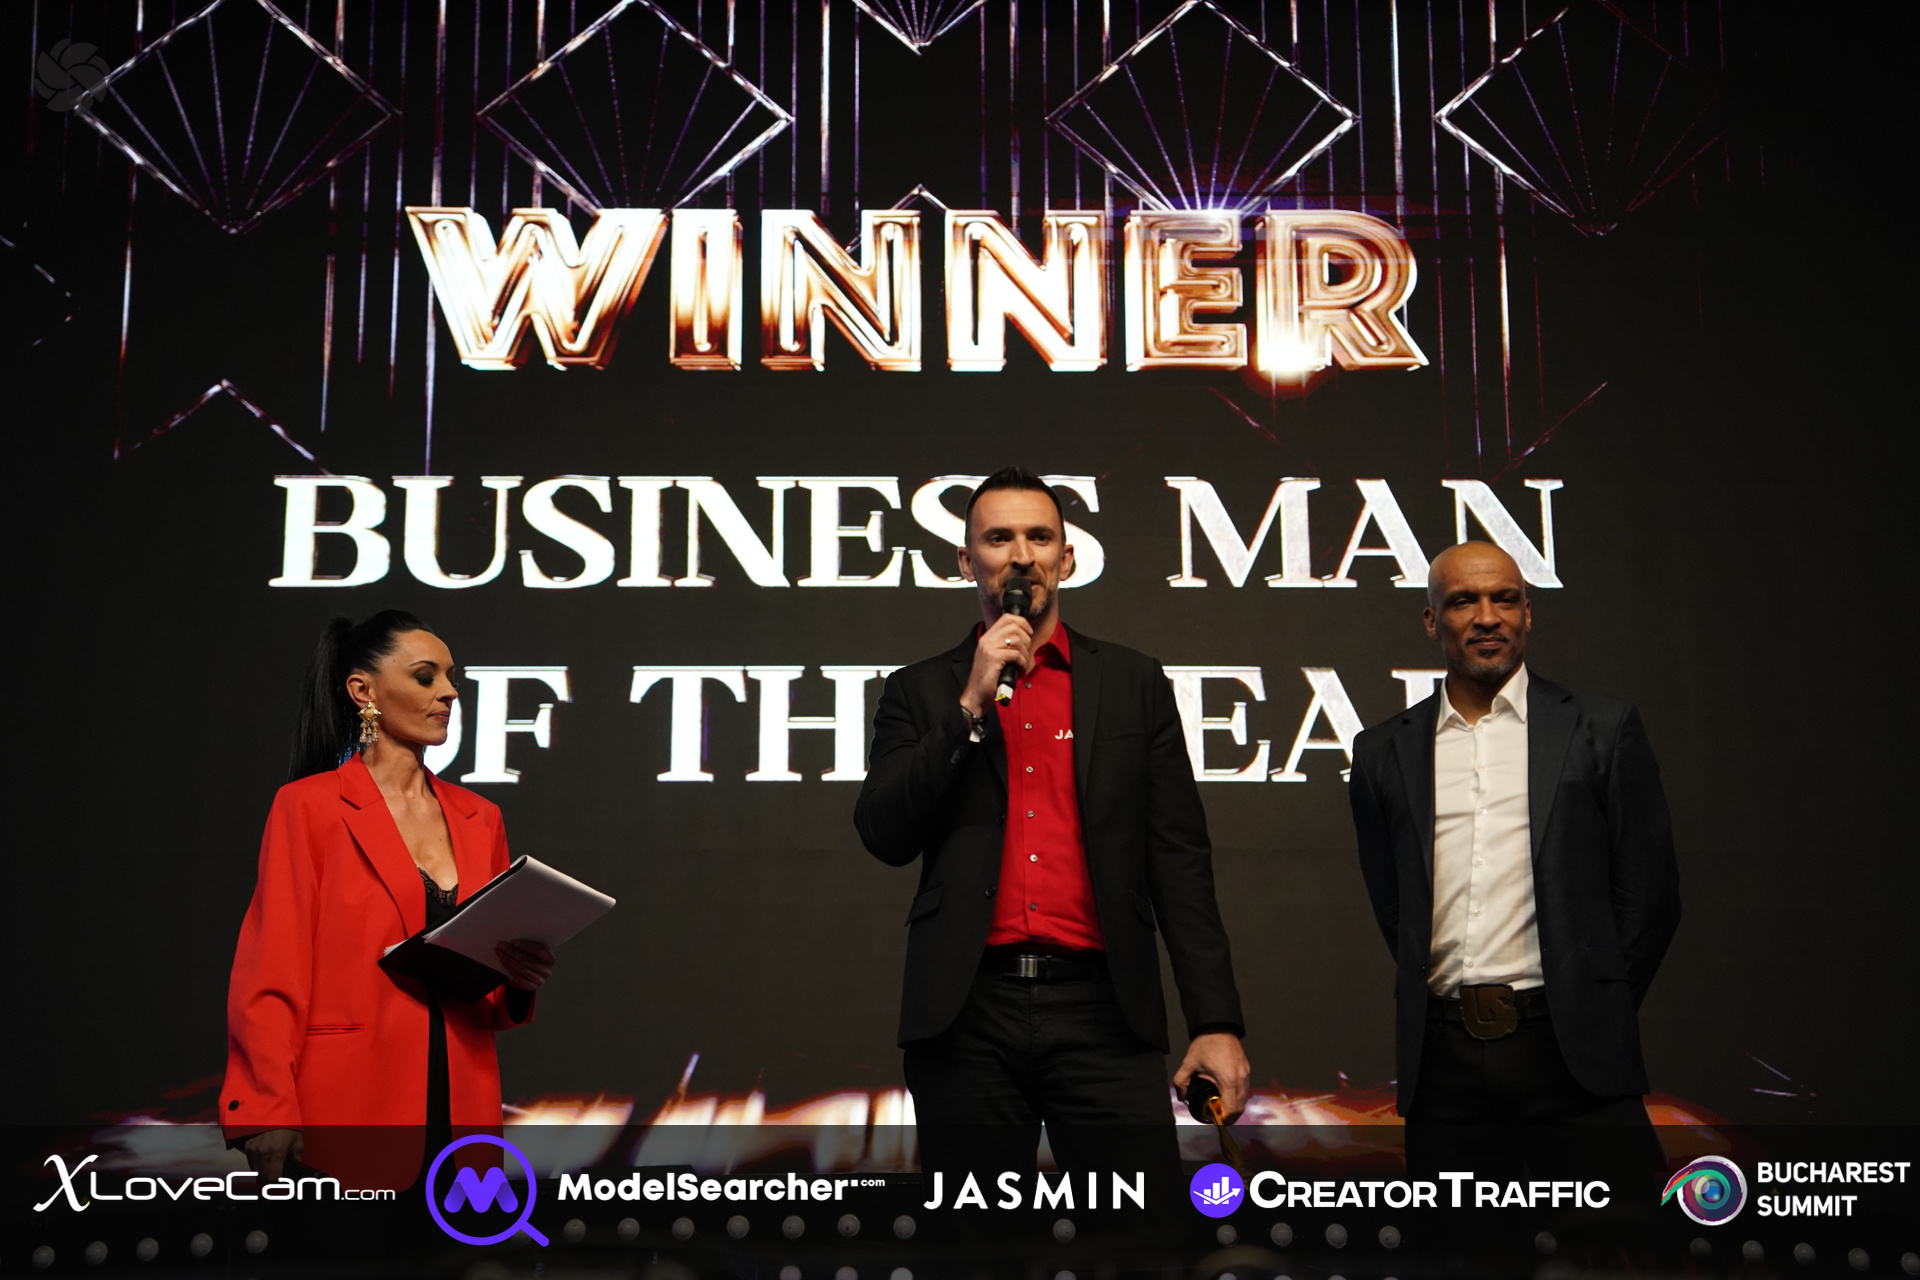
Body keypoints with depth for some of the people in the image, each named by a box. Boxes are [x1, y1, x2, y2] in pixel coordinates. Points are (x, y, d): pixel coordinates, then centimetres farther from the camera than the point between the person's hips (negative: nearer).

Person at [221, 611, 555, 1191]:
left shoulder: (479, 819, 15)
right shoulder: (308, 806, -1)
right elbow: (272, 976, -6)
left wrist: (519, 979, -2)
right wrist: (267, 1115, -15)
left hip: (461, 1105, 5)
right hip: (351, 1107, -5)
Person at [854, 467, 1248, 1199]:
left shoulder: (1133, 684, 12)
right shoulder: (920, 692, 12)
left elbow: (1179, 859, 6)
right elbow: (884, 836, -1)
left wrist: (1216, 1021, -2)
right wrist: (971, 704, -7)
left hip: (1101, 1010, 0)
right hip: (967, 1016, 0)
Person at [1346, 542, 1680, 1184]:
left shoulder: (1601, 729, 4)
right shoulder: (1384, 750, 10)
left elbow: (1650, 892, 5)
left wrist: (1595, 1010, 4)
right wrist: (1450, 1001, 8)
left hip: (1571, 1057, -2)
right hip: (1443, 1057, 2)